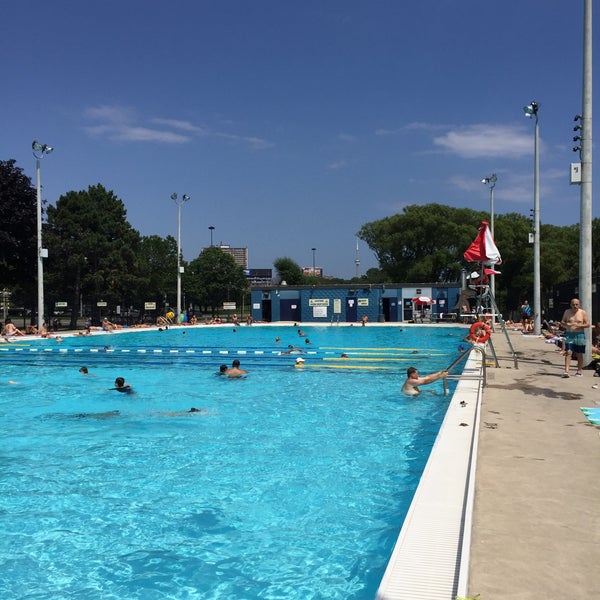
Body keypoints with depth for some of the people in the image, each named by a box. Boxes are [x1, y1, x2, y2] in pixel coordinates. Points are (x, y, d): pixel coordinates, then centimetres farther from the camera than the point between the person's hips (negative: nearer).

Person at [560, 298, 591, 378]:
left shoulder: (583, 313, 1)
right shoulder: (567, 312, 7)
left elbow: (588, 324, -1)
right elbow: (562, 322, 12)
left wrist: (579, 325, -18)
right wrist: (566, 324, -11)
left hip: (579, 335, -1)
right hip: (569, 335, 1)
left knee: (579, 354, 7)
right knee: (568, 353, -9)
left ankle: (579, 371, 20)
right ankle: (566, 371, -14)